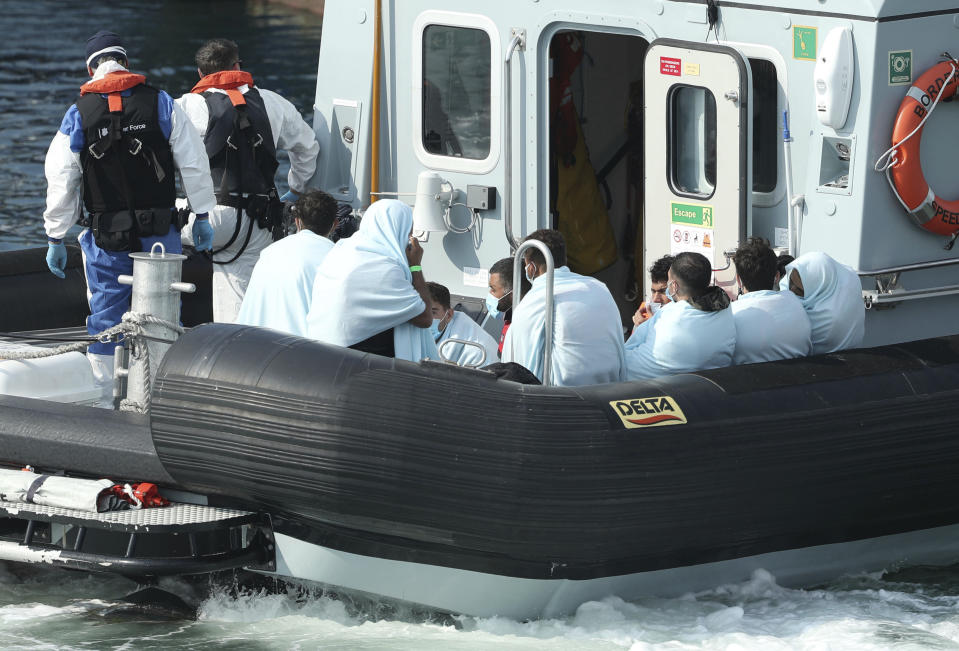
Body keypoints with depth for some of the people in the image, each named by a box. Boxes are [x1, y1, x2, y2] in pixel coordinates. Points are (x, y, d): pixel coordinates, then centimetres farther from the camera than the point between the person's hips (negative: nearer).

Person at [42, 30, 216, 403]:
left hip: (107, 237, -1)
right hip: (159, 231, 1)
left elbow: (61, 181, -2)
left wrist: (55, 238, 5)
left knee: (105, 316, 8)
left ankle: (104, 396, 10)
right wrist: (202, 216, 8)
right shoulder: (161, 104, -1)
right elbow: (194, 164, 0)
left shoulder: (78, 116, -3)